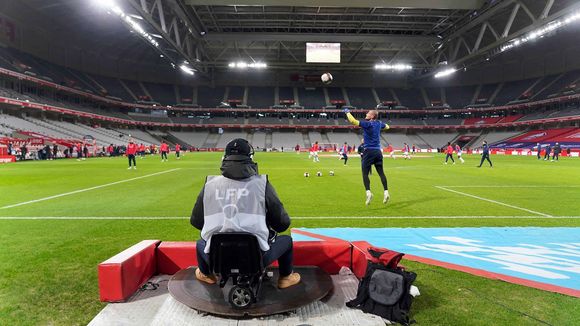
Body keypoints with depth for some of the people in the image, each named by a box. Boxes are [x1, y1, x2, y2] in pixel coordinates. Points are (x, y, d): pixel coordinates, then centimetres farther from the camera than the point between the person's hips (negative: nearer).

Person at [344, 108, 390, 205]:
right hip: (378, 151, 6)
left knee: (365, 173, -3)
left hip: (369, 151, -6)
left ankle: (368, 192, -18)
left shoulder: (367, 124, -10)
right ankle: (386, 192, 2)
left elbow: (353, 121, -17)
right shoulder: (379, 123, 9)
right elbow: (387, 126, 32)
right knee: (381, 172, 7)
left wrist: (347, 112, -3)